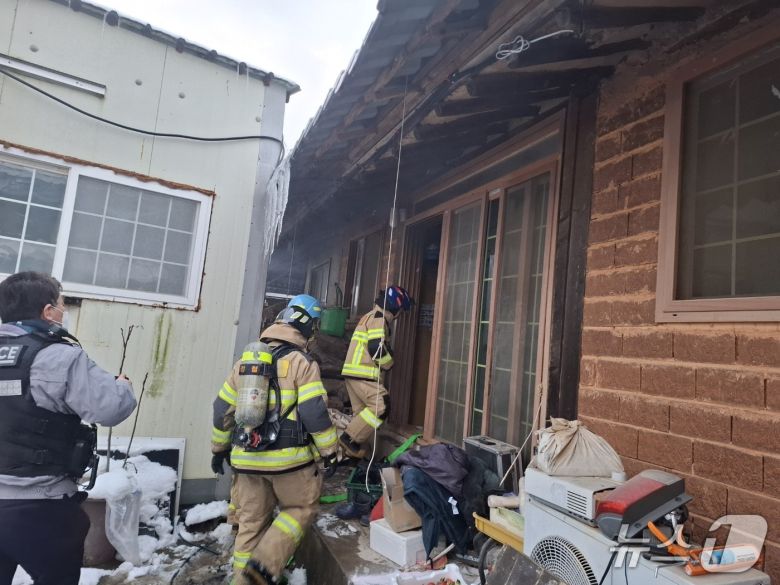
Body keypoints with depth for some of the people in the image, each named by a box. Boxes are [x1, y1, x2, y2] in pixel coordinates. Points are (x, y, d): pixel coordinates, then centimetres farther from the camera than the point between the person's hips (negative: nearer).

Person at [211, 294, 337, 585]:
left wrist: (219, 448, 23)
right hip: (288, 457, -5)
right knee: (301, 509, 14)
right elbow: (315, 413, -14)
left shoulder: (246, 359, 9)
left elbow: (223, 409, 13)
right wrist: (329, 451, -3)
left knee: (251, 521, 17)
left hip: (248, 457, 6)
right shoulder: (302, 362, -9)